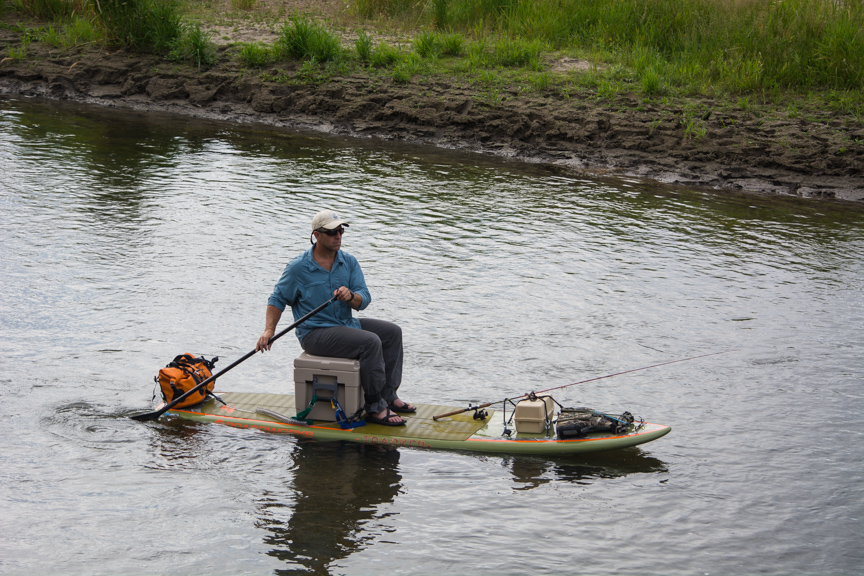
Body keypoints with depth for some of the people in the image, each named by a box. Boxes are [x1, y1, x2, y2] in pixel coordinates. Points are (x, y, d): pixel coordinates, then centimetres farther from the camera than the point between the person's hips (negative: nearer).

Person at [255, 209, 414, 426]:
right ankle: (375, 408, -19)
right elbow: (278, 299, -1)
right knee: (370, 342, -26)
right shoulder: (298, 267, -10)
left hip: (346, 324, 8)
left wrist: (351, 296, -27)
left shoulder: (349, 262, 4)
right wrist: (269, 330, -13)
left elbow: (364, 300, -3)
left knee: (392, 332, 2)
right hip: (315, 333, -8)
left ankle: (389, 396, 9)